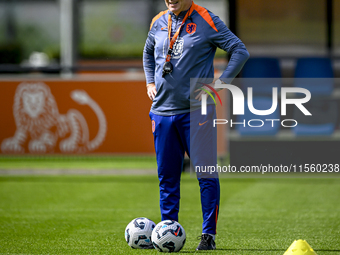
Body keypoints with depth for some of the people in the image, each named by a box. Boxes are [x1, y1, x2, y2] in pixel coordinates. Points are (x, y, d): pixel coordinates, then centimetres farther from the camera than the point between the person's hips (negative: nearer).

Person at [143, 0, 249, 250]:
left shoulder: (207, 21, -4)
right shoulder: (158, 23, 11)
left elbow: (240, 51, -3)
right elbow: (148, 52, 31)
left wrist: (220, 83, -11)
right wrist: (150, 82, 18)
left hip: (196, 111, -5)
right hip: (162, 111, 5)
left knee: (206, 174, -6)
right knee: (167, 176, 7)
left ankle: (208, 234, 1)